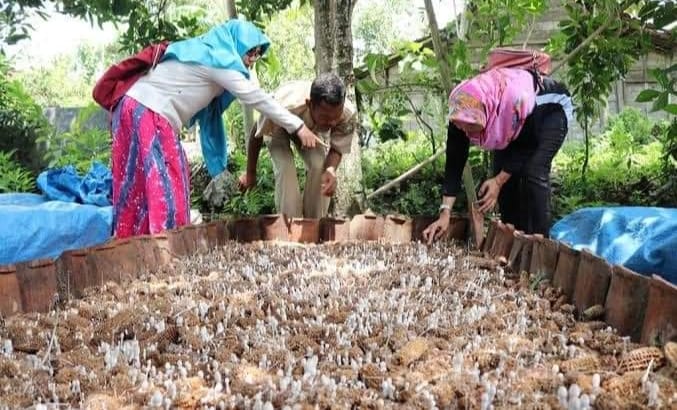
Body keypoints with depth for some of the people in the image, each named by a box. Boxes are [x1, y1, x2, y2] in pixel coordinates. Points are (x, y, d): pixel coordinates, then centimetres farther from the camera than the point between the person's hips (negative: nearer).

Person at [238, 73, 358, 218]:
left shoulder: (349, 115, -38)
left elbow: (337, 149, -20)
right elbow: (256, 135, -25)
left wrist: (331, 170, -45)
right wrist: (250, 173, -11)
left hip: (311, 129, 2)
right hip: (278, 128, -2)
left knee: (319, 166, -21)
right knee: (285, 168, -26)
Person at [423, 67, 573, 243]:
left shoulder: (517, 101, -43)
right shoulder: (461, 113, -28)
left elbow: (526, 147, -26)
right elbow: (454, 162, -24)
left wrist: (498, 181, -27)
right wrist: (445, 213, -28)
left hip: (551, 110, -5)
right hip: (513, 123, 5)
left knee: (533, 172, -22)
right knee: (504, 174, -8)